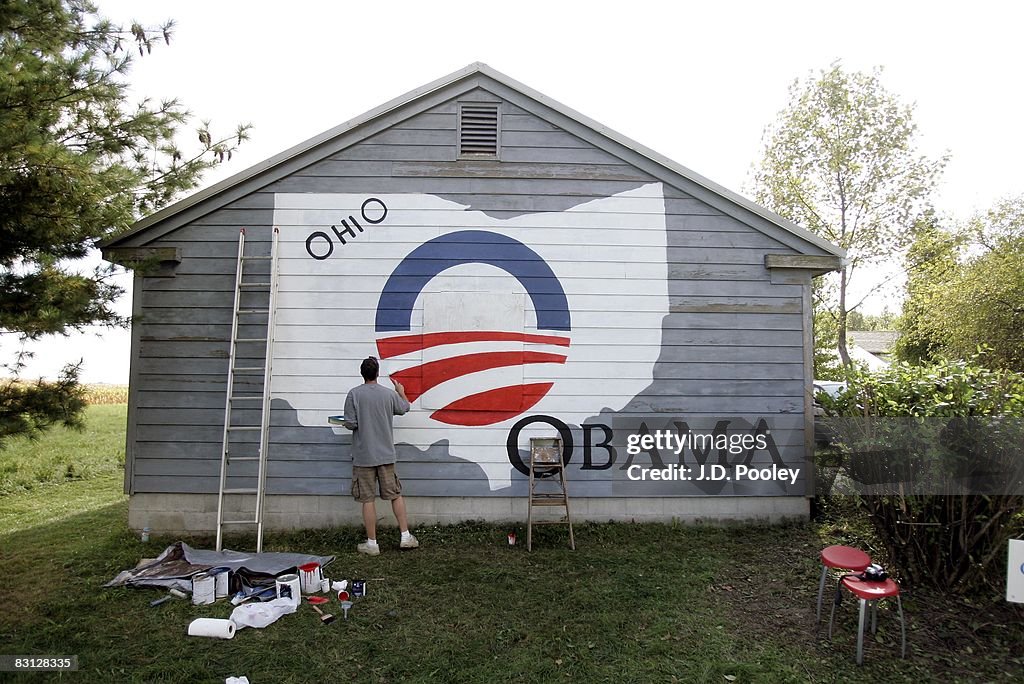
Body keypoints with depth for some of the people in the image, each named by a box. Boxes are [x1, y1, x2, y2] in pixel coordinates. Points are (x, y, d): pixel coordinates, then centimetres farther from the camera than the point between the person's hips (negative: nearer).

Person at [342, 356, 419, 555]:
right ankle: (406, 536, 14)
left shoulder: (354, 394, -9)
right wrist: (401, 392, 37)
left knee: (368, 499, 4)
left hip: (364, 456, -2)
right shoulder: (389, 394, 0)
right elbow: (404, 408, 19)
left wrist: (347, 422, 12)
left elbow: (350, 424, -12)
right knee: (395, 495, 13)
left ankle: (372, 544, 10)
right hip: (386, 455, 2)